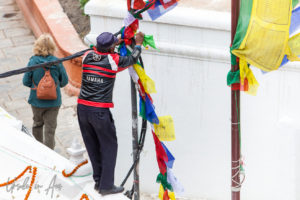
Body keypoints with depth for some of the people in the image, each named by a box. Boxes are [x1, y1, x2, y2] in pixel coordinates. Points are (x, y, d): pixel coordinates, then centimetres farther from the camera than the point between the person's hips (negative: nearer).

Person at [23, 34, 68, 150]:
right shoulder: (57, 62, -12)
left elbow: (26, 81, -8)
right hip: (53, 101, -1)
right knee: (50, 128, 5)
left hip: (37, 101, 1)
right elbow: (64, 82, -3)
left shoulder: (32, 62, -14)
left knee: (37, 124, 23)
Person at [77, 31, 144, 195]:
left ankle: (99, 181, 25)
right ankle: (106, 186, 7)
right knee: (109, 147, 7)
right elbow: (132, 59, 8)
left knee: (93, 147, 16)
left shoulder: (87, 57, 3)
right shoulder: (113, 60, -9)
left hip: (82, 108, 5)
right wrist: (138, 43, 25)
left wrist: (114, 43, 36)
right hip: (100, 112, -5)